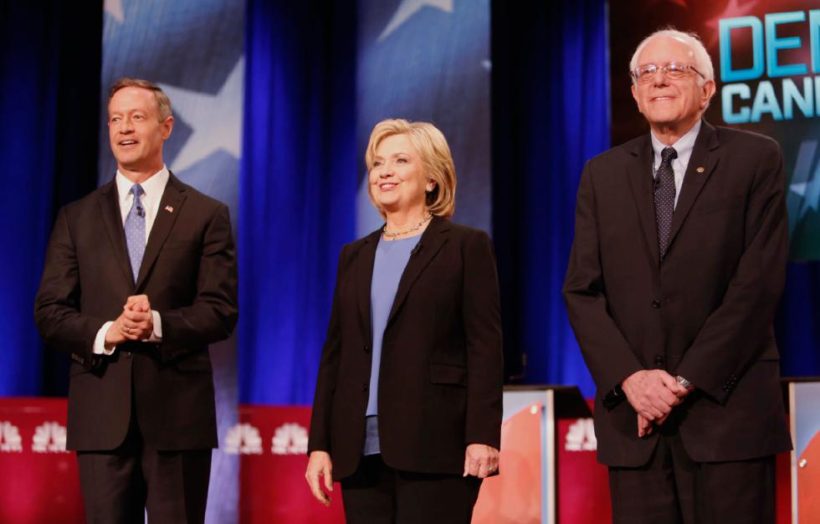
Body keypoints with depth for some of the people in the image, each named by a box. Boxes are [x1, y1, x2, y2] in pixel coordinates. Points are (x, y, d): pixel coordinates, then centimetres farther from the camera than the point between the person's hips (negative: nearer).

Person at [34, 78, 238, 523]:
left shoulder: (206, 215, 5)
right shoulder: (76, 217, 11)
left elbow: (221, 311, -1)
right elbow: (49, 312, 6)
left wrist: (158, 324, -19)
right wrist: (105, 333, -14)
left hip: (177, 409, -1)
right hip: (101, 413, 2)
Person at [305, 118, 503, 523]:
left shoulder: (466, 246, 2)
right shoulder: (355, 257, 18)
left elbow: (485, 348, -5)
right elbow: (334, 353, 15)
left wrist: (482, 437, -14)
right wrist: (319, 443, 9)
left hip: (433, 448, -5)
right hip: (361, 449, 5)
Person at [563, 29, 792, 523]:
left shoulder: (756, 159, 2)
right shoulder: (603, 175, 12)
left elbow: (759, 281, -6)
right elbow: (582, 291, 6)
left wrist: (686, 380, -11)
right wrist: (629, 378, -9)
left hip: (727, 407, -3)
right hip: (633, 415, 3)